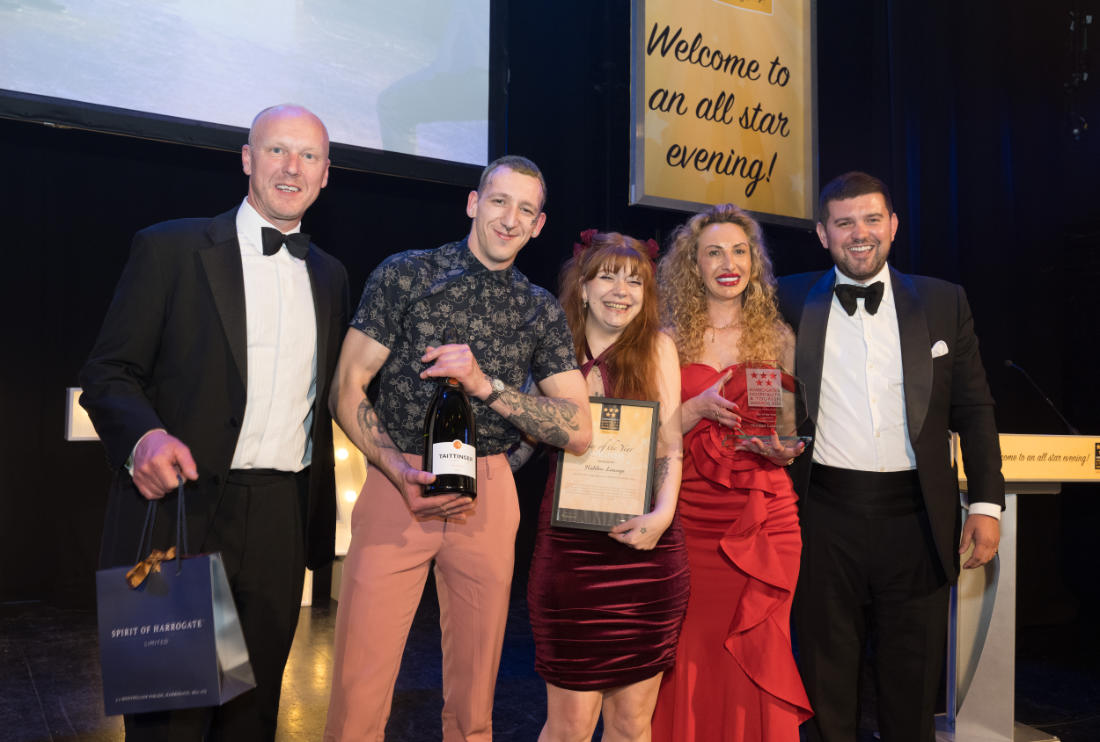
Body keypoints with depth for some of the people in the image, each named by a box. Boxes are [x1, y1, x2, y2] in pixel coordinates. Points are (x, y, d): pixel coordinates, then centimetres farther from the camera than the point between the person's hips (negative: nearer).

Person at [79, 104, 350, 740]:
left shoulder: (330, 276, 14)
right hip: (182, 513, -4)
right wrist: (143, 435, -24)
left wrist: (321, 517, 12)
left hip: (281, 521, 4)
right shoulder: (170, 248, 0)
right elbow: (110, 372, -2)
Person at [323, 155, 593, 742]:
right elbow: (346, 391, 1)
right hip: (396, 485, -2)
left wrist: (486, 384, -12)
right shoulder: (405, 274, 3)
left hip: (487, 496, 3)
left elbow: (578, 431, 1)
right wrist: (398, 468, -15)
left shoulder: (541, 312, 9)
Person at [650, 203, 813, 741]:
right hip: (689, 517, -1)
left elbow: (795, 429, 12)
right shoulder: (668, 340, 5)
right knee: (689, 656, 2)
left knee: (755, 657, 4)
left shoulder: (778, 337, 9)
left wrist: (785, 449, -9)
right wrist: (699, 407, -13)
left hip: (763, 515, 1)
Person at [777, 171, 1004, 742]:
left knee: (914, 684, 13)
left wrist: (987, 504, 0)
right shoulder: (790, 303, 3)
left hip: (915, 518, 1)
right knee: (826, 680, 11)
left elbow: (974, 411, 6)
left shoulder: (944, 302, 6)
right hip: (825, 517, -1)